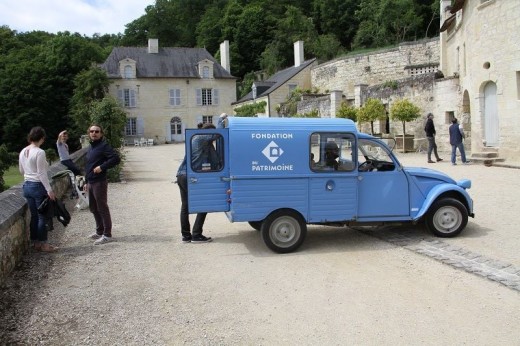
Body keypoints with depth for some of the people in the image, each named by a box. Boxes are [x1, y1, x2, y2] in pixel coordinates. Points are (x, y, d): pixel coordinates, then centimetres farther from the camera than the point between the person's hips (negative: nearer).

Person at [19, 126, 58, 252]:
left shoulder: (23, 152, 7)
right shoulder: (39, 152, -16)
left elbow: (21, 170, 17)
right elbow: (42, 173, -19)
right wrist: (49, 190, -17)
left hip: (27, 186, 8)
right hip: (39, 186, -8)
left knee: (34, 215, 14)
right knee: (42, 216, 2)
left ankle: (35, 242, 21)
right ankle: (43, 244, 8)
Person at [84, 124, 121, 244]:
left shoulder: (104, 146, -10)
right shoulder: (91, 147, 18)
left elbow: (116, 158, -22)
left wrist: (102, 167, -23)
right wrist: (86, 182, 22)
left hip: (99, 182, -9)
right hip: (91, 182, 9)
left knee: (102, 208, -5)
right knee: (93, 208, 16)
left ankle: (107, 235, 1)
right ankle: (99, 231, 29)